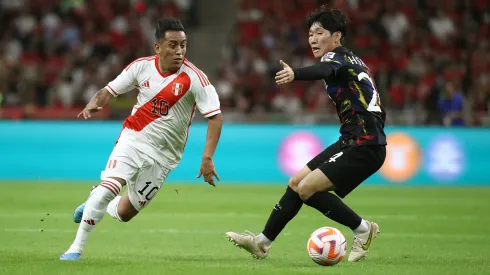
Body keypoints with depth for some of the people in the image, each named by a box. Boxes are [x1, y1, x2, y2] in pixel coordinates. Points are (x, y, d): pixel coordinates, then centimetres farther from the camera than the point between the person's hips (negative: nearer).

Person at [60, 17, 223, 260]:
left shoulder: (195, 78, -17)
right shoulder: (142, 67, -8)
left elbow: (216, 117, -17)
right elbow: (111, 90, 5)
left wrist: (207, 158, -26)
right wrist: (95, 102, -18)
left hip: (163, 154, 0)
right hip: (133, 138, 0)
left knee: (124, 213, 5)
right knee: (110, 185, -24)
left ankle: (99, 204, 42)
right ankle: (76, 248, -10)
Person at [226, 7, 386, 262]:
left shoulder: (339, 57, -11)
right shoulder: (353, 61, 18)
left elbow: (325, 70, -38)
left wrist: (295, 74, -57)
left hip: (364, 147, -10)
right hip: (352, 142, 10)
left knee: (307, 189, -13)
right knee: (296, 183, 9)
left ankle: (362, 229, 0)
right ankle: (262, 242, 16)